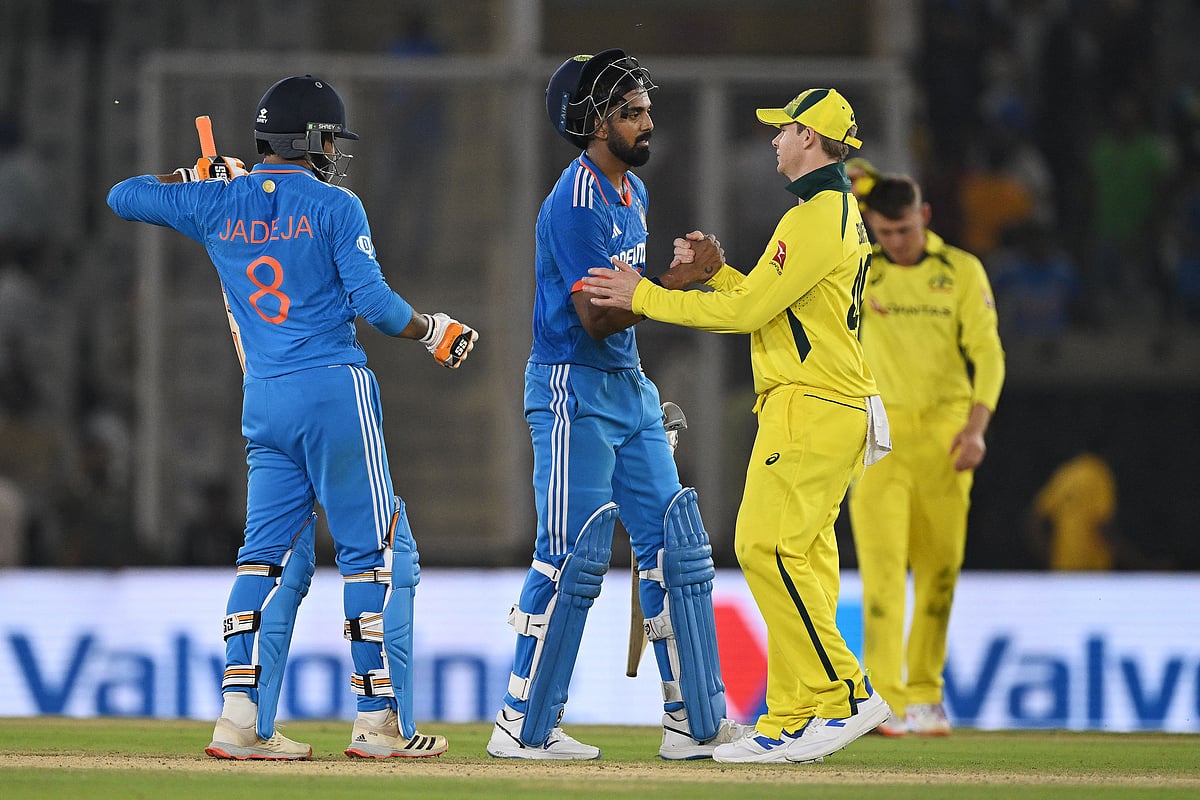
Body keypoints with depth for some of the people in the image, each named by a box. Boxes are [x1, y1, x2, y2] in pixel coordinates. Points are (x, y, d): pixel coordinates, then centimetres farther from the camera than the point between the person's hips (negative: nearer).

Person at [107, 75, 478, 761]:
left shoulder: (216, 204, 8)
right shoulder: (335, 207, -5)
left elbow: (124, 197, 20)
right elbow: (372, 302, -11)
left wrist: (203, 175, 31)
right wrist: (434, 332, 5)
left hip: (262, 402, 5)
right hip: (335, 392, -5)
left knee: (274, 556, 10)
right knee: (380, 552, 1)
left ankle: (243, 718, 0)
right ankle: (381, 722, -3)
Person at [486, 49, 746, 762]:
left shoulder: (634, 193, 14)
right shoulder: (575, 202, -16)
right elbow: (595, 317, -22)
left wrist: (644, 394, 17)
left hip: (629, 389, 9)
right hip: (573, 389, -9)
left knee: (679, 546, 5)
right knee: (574, 557, -10)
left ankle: (697, 722, 7)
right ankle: (525, 728, -3)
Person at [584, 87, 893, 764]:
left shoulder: (817, 218, -14)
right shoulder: (841, 213, 21)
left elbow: (747, 311, -16)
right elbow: (773, 307, 23)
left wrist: (644, 296, -12)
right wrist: (716, 272, 12)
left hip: (810, 407, -11)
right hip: (840, 405, 11)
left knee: (770, 548, -15)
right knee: (801, 559, 7)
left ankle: (844, 694, -15)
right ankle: (791, 724, 5)